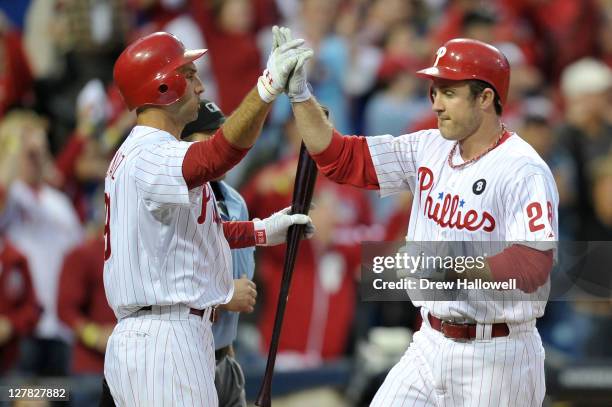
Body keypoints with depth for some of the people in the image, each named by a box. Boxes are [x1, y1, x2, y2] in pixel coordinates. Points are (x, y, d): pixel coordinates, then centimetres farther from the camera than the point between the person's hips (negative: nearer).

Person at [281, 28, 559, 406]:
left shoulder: (523, 171, -15)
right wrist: (300, 94, -1)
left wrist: (452, 267, -33)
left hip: (494, 357, -7)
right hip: (431, 344, 7)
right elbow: (340, 158, 9)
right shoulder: (429, 149, 7)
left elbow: (532, 265, -26)